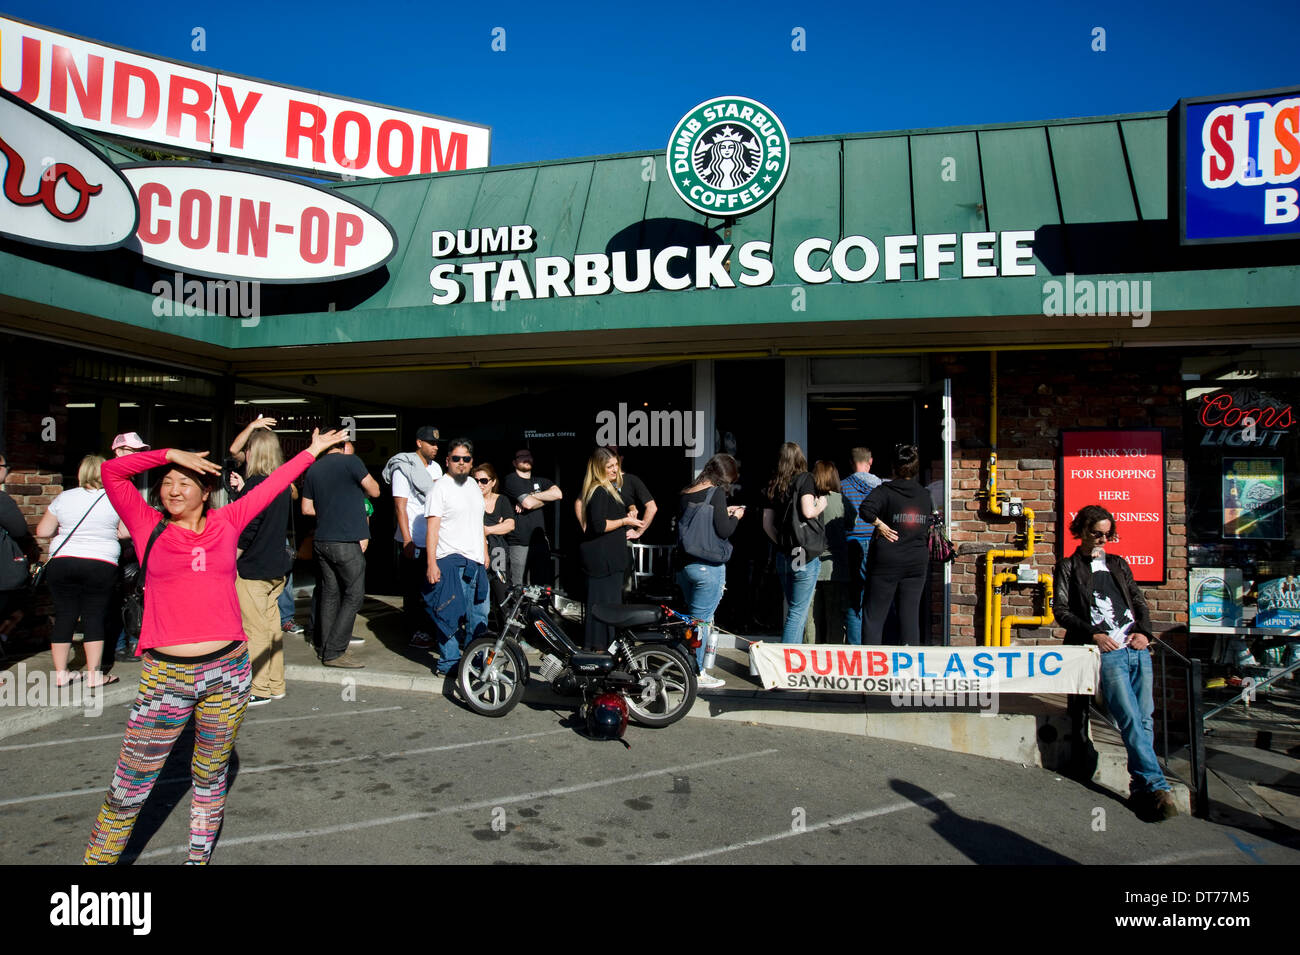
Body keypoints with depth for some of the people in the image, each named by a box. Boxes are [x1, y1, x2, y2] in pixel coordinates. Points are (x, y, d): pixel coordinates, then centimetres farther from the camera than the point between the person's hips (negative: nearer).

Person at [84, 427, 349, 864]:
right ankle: (99, 858, 21)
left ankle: (200, 857, 33)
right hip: (165, 677, -2)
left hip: (227, 671, 2)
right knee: (127, 791, 2)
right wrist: (172, 454, -1)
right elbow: (111, 471, -3)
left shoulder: (226, 523, 8)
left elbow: (273, 484, 14)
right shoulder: (149, 527, 4)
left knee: (210, 779, 17)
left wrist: (313, 451, 20)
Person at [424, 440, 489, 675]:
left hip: (476, 562, 7)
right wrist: (431, 563, -18)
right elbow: (432, 528, -11)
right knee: (450, 616, -5)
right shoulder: (440, 487, -6)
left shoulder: (473, 486, 16)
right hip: (451, 561, -7)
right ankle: (449, 663, 5)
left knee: (479, 617, 11)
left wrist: (485, 552, 22)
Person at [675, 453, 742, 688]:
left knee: (693, 617, 18)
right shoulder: (716, 492, -11)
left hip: (684, 563, 7)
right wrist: (735, 517, 3)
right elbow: (723, 531, -17)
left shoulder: (684, 494, 10)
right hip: (708, 567, -7)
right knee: (701, 619, 1)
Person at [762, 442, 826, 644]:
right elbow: (807, 512, -17)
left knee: (795, 611, 16)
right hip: (806, 555, -6)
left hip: (783, 556, 6)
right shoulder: (805, 478, -5)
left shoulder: (774, 486, 10)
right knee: (798, 613, -3)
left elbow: (767, 523, 10)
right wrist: (820, 506, 2)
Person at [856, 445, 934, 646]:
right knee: (910, 614, 8)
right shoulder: (925, 495, 6)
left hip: (886, 562, -4)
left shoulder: (885, 490, -8)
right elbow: (930, 527, 13)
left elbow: (865, 509, -26)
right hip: (917, 563, 4)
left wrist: (881, 525, -12)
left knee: (875, 614, 4)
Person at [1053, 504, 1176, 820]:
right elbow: (1061, 610, 3)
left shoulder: (1118, 564, 25)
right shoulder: (1068, 568, 11)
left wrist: (1144, 631, 2)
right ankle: (1156, 786, -18)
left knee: (1145, 719, -1)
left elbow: (1139, 601, 21)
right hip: (1107, 652, -5)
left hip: (1138, 649, 5)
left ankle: (1141, 789, 5)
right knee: (1131, 718, -17)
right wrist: (1093, 634, -9)